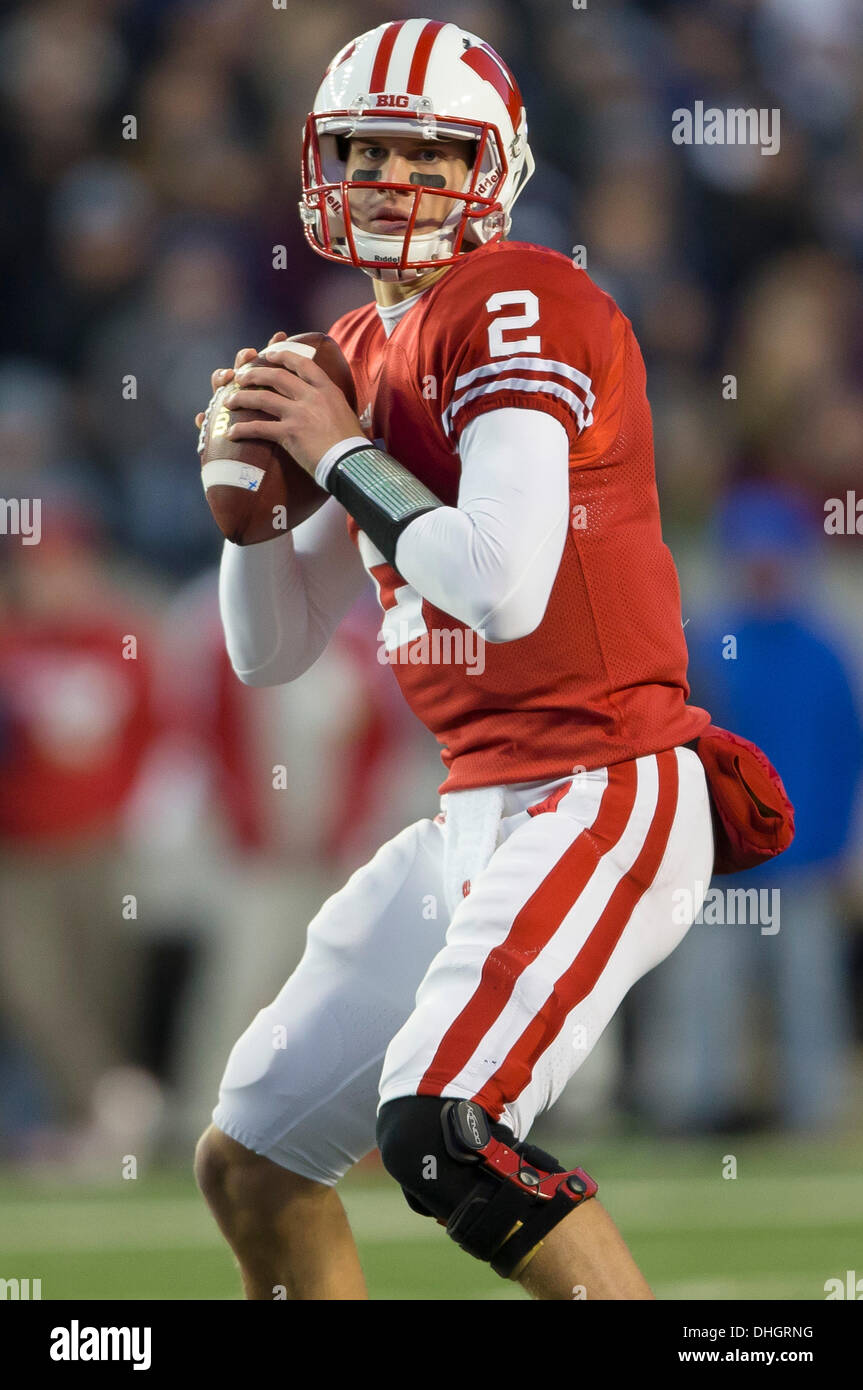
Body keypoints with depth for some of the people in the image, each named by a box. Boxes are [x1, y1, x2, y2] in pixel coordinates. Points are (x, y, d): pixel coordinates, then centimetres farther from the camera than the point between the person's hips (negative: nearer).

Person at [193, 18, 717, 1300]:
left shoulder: (515, 305, -11)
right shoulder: (361, 357, 15)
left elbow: (507, 587, -25)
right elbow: (271, 652, 20)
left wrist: (340, 453, -12)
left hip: (599, 797, -9)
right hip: (476, 820, 9)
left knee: (442, 1133, -28)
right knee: (250, 1165, 10)